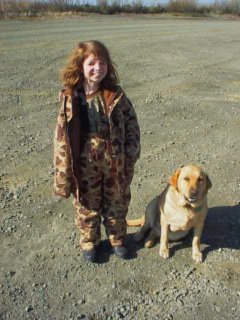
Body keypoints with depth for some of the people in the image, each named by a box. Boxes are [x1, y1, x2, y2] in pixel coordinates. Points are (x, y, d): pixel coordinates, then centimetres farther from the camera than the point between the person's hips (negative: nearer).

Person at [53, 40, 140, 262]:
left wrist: (131, 154, -6)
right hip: (85, 162, -1)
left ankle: (117, 239, 42)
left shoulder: (116, 95, -7)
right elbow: (62, 135, -8)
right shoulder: (70, 98, -10)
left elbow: (131, 124, 0)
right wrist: (62, 173, -8)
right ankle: (89, 242, 40)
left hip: (114, 161, 1)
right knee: (87, 204, 16)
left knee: (117, 202, 18)